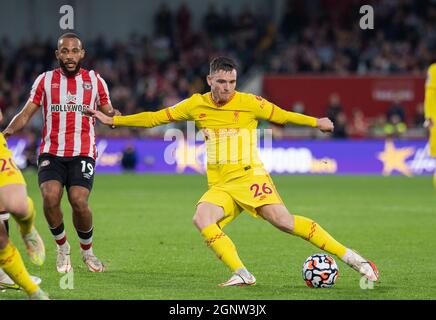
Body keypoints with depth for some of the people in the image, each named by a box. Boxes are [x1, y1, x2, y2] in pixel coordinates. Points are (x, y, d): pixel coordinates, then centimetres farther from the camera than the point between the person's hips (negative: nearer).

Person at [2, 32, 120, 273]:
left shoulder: (95, 80, 11)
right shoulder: (45, 80, 9)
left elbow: (108, 114, 16)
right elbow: (26, 113, 8)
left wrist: (115, 116, -9)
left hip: (83, 153, 0)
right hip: (51, 152, 0)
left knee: (79, 201, -21)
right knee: (50, 196, -24)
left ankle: (87, 251, 6)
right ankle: (62, 247, 2)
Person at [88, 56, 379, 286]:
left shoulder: (249, 103, -3)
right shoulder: (196, 105, 7)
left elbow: (281, 116, 9)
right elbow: (156, 117, 15)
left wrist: (316, 122, -3)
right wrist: (113, 120, 16)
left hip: (250, 176, -4)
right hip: (220, 185, 4)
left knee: (283, 220, -23)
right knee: (202, 218, -25)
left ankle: (349, 256, -17)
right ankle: (242, 273, -25)